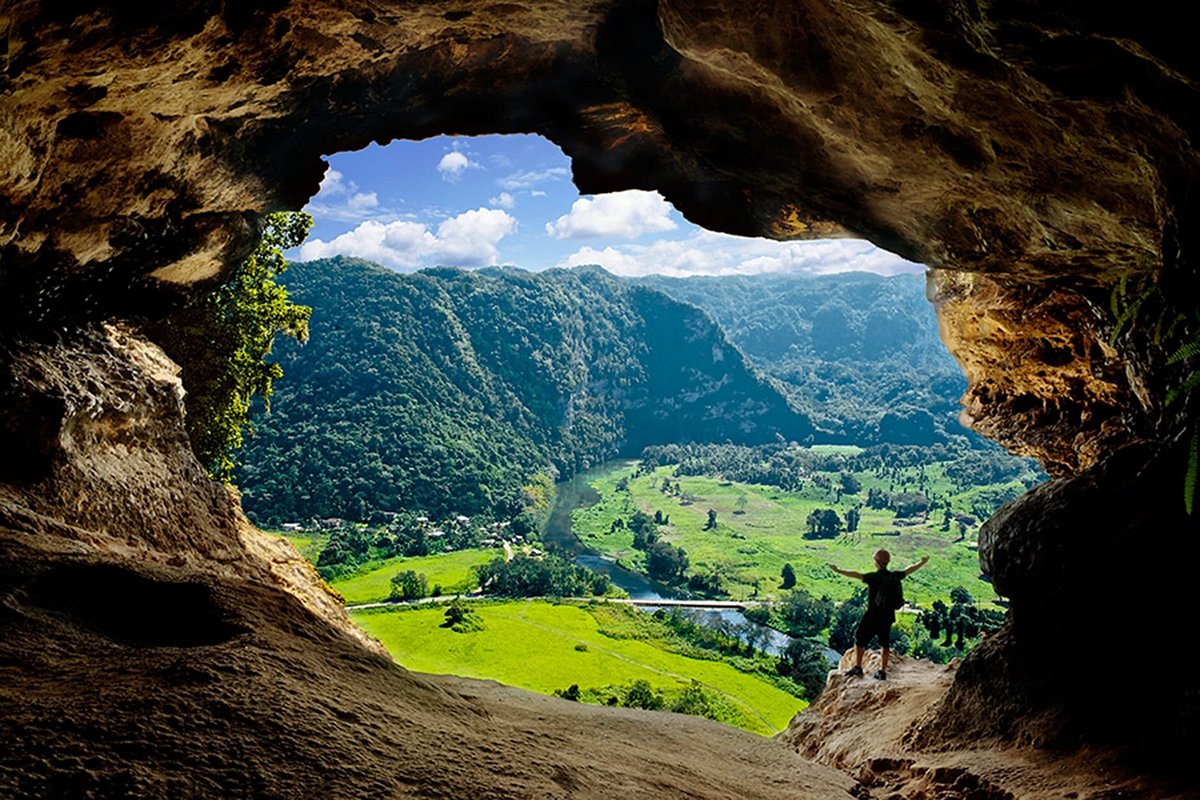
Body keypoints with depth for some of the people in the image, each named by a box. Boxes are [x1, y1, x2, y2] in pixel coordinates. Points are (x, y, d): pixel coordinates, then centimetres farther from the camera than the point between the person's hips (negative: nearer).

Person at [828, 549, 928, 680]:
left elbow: (856, 575, -31)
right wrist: (922, 563, 32)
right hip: (888, 616, 6)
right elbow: (909, 570, 16)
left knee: (859, 640, 10)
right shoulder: (894, 576, -1)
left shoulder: (875, 577, -19)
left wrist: (838, 571, -32)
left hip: (873, 616, -6)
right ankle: (882, 672, 16)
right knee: (885, 644, 15)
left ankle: (857, 668, 14)